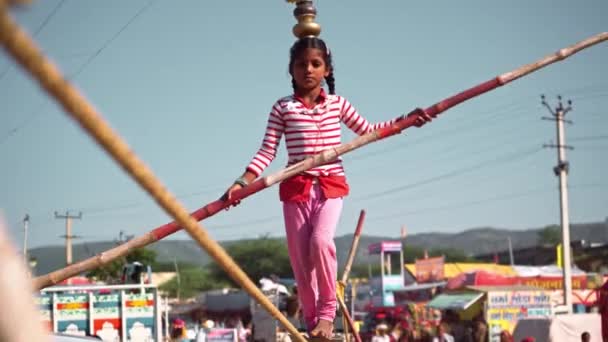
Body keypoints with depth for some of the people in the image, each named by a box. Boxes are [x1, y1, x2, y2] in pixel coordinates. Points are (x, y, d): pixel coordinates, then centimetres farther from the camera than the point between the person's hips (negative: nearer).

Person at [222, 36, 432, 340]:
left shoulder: (337, 104, 6)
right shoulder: (282, 108, 0)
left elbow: (368, 130, 17)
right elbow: (267, 151, -3)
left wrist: (405, 120, 8)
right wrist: (242, 183, -14)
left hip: (331, 186, 0)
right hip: (296, 188, 0)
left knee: (321, 240, -25)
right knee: (300, 258, 1)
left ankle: (327, 312, -10)